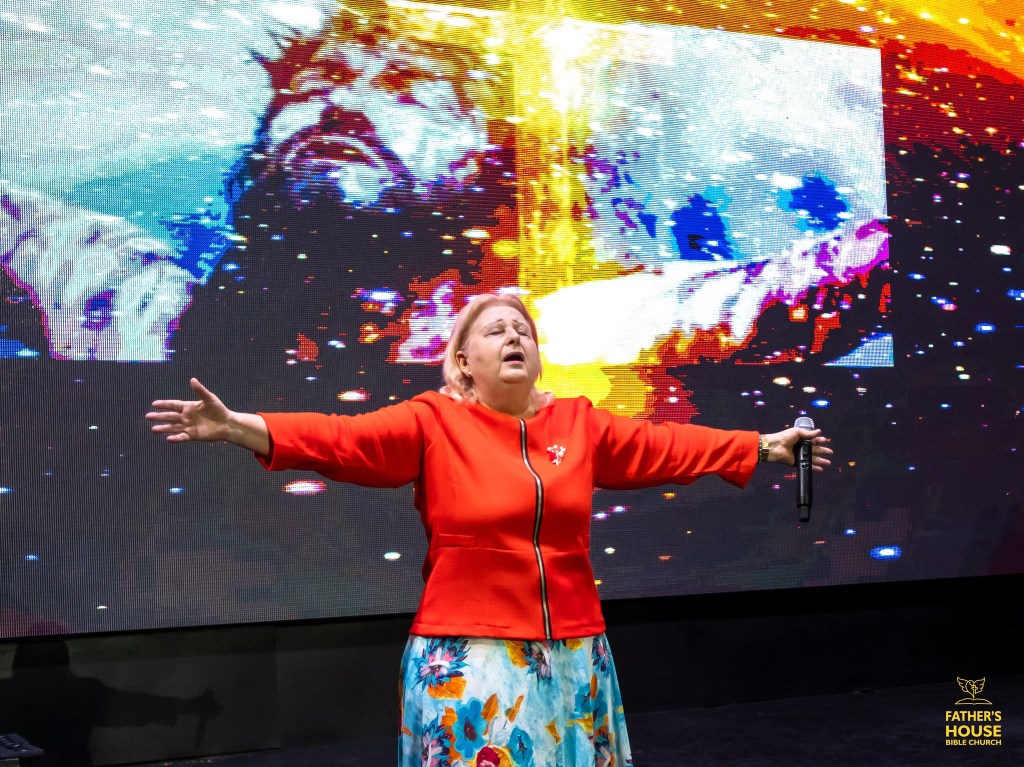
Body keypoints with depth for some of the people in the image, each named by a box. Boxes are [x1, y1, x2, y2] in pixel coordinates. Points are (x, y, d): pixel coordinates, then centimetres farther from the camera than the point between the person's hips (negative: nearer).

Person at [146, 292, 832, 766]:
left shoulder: (580, 423, 7)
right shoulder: (434, 422, -4)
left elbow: (666, 447, 14)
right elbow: (343, 440, -14)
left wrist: (764, 445, 16)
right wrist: (239, 427, -27)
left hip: (573, 655, 4)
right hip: (469, 658, -4)